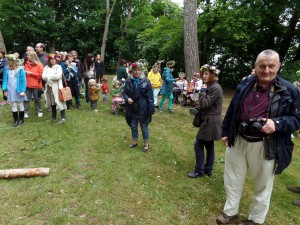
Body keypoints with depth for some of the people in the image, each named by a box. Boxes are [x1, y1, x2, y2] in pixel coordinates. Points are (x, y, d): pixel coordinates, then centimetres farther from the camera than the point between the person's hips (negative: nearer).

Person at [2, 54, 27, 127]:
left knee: (20, 105, 11)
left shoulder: (20, 69, -13)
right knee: (13, 105, 10)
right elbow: (5, 80, 5)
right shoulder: (6, 69, -1)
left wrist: (23, 90, -16)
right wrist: (5, 90, 3)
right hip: (10, 91, 3)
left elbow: (23, 81, -11)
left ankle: (21, 119, 27)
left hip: (18, 91, -3)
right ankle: (16, 120, 21)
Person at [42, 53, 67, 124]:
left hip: (57, 87, -5)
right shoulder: (46, 67, 12)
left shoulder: (58, 67, -1)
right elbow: (43, 76, 1)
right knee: (51, 102, 11)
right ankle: (53, 117, 21)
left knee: (59, 101, -8)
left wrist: (49, 77, -6)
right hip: (49, 86, 5)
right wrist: (52, 78, -14)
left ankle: (63, 118, -6)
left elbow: (58, 76, -16)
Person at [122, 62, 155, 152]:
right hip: (132, 108, 3)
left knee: (144, 126, 8)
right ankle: (135, 141, 35)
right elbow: (124, 92, 8)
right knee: (133, 125, 16)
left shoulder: (146, 81, -7)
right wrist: (127, 98, -14)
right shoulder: (128, 81, 0)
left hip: (143, 108, -3)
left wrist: (151, 108, -13)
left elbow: (150, 95, -7)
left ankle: (146, 144, 23)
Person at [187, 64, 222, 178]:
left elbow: (205, 104, -22)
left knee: (198, 145, -4)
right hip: (209, 120, 10)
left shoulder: (215, 88, -19)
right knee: (209, 145, 15)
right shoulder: (210, 86, 14)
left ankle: (199, 171, 9)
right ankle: (208, 169, 26)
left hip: (210, 121, -10)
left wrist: (202, 91, -14)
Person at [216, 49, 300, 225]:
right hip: (238, 141, 3)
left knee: (262, 185, 16)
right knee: (233, 179, 17)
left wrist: (277, 123, -25)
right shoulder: (245, 85, 2)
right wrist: (226, 132, 11)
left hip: (265, 146, -3)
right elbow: (232, 110, 9)